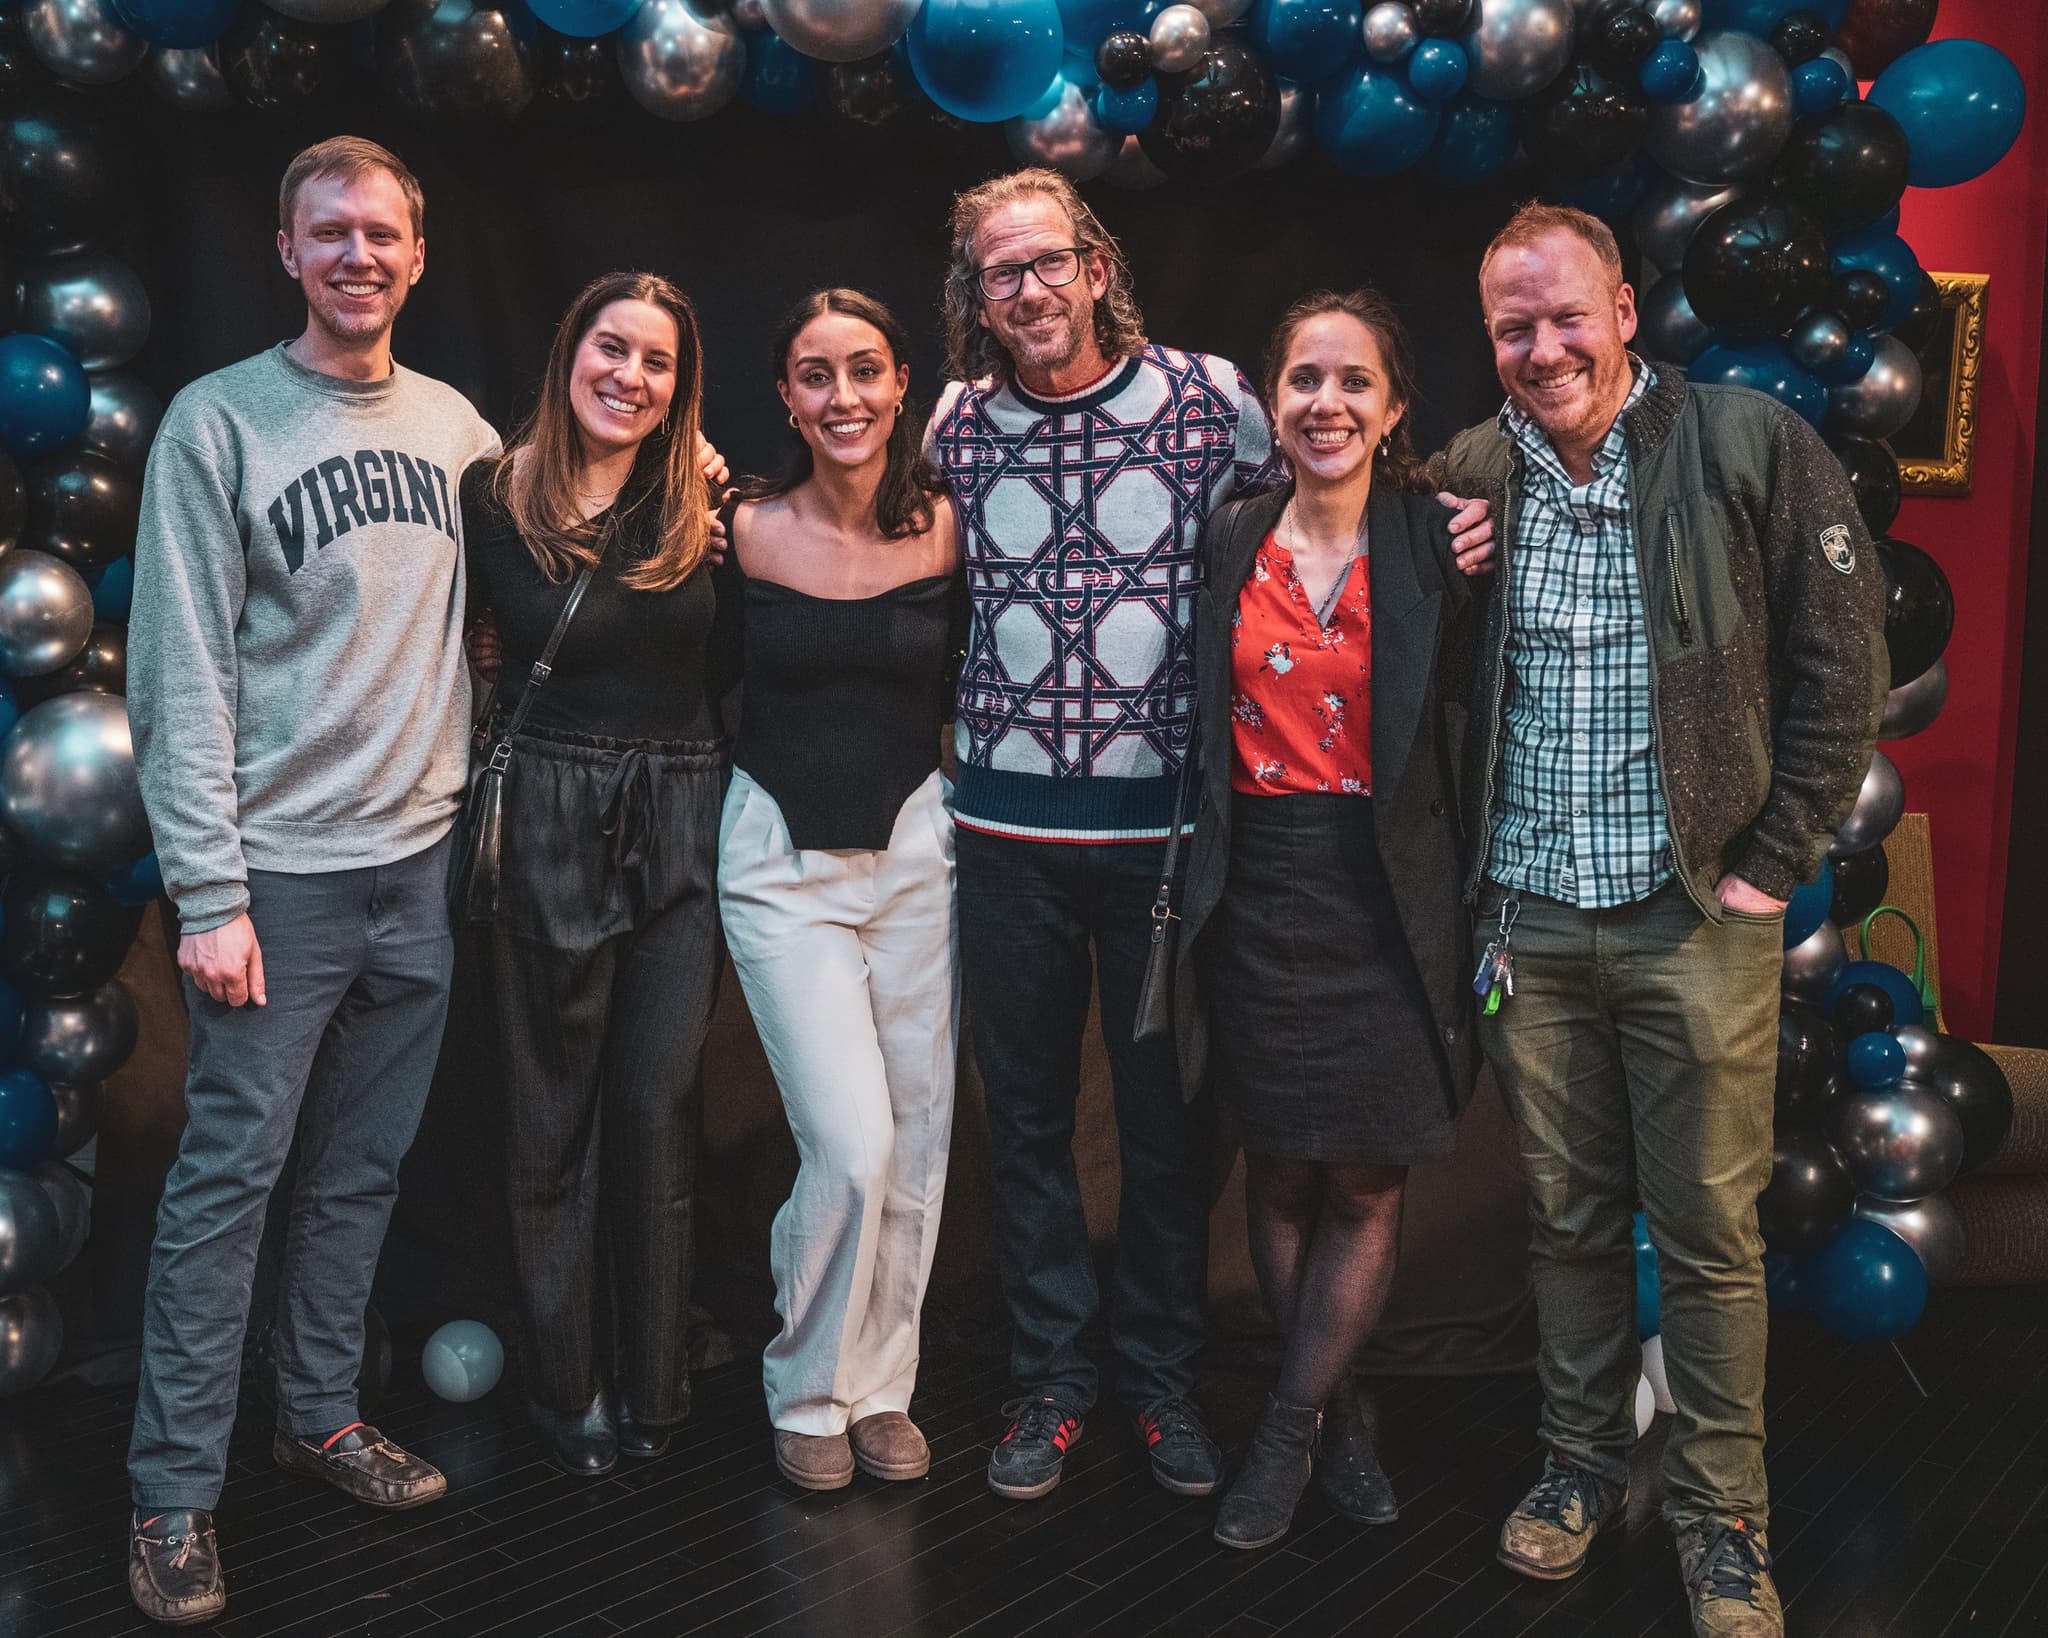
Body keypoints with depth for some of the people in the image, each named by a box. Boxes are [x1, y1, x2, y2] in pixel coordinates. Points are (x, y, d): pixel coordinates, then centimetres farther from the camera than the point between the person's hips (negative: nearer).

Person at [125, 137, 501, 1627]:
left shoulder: (456, 426, 9)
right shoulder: (220, 422, -5)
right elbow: (186, 673, -10)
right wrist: (210, 894, -15)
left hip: (422, 856, 5)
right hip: (281, 869, -5)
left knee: (365, 1169, 14)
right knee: (232, 1178, -1)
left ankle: (323, 1413, 30)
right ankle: (176, 1493, 11)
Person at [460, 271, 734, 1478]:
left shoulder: (705, 510, 4)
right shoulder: (497, 499, -1)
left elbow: (735, 673, 7)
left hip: (683, 833, 1)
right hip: (548, 826, -1)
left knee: (660, 1112, 6)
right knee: (552, 1117, 8)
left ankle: (655, 1385, 21)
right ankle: (570, 1389, 22)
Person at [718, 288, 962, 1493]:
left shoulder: (945, 525, -2)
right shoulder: (745, 531, -7)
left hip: (915, 846, 3)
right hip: (785, 860, -2)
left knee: (917, 1143, 6)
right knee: (851, 1144, -10)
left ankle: (881, 1386, 27)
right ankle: (809, 1394, 14)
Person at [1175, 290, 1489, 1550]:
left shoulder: (1434, 546, -2)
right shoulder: (1231, 544, 5)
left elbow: (1472, 726, -3)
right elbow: (1208, 726, 9)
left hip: (1386, 900, -2)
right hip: (1258, 892, 2)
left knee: (1367, 1185, 4)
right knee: (1280, 1177, 9)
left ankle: (1289, 1432, 21)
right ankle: (1340, 1418, 27)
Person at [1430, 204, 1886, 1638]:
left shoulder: (1752, 447, -6)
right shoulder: (1468, 477, 5)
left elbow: (1840, 663, -3)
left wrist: (1773, 864, -6)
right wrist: (1470, 879, 7)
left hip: (1697, 915, -3)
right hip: (1530, 918, 3)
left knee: (1709, 1233, 4)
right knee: (1568, 1217, 13)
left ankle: (1723, 1516, 19)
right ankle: (1583, 1465, 29)